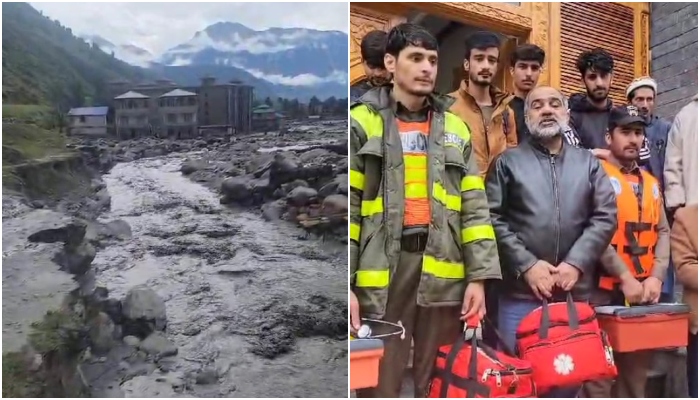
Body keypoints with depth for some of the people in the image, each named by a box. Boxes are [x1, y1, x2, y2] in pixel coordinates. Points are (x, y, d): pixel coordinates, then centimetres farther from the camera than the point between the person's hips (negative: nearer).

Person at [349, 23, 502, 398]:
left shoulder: (455, 128, 14)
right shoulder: (361, 122, 2)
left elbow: (475, 208, 11)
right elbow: (346, 208, -3)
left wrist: (478, 276, 3)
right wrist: (345, 284, -9)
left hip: (444, 273, 3)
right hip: (381, 271, -3)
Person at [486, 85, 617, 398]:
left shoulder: (589, 163, 13)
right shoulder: (508, 162, 5)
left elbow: (605, 217, 4)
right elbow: (493, 218, -5)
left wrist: (576, 263, -8)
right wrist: (527, 266, -13)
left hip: (576, 290, 3)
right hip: (520, 292, -2)